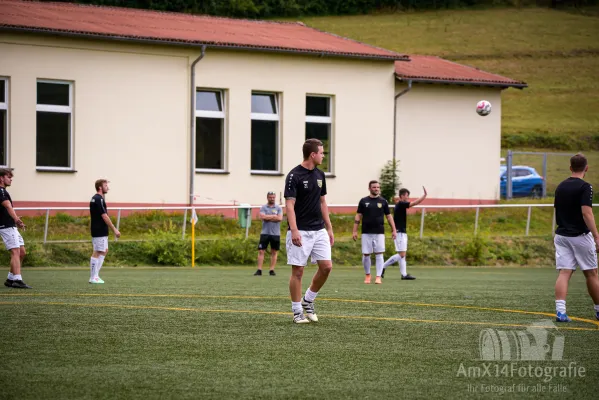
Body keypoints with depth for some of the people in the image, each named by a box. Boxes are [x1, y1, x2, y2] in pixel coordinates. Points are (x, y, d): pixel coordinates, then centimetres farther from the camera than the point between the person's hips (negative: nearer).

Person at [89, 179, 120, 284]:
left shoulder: (95, 198, 15)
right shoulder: (99, 199, -17)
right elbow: (104, 216, -20)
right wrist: (114, 229, -17)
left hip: (100, 231, 10)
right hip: (100, 231, -10)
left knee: (104, 251, 14)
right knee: (97, 253, -6)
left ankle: (95, 275, 14)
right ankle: (93, 277, -2)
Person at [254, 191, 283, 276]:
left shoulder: (278, 208, 6)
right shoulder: (263, 208, 6)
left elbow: (280, 218, -9)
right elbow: (262, 217, -12)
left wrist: (268, 217, -9)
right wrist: (274, 216, -7)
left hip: (275, 233, 1)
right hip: (265, 233, -1)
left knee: (274, 252, 3)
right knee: (261, 251, -5)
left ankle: (272, 270, 8)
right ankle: (259, 270, -5)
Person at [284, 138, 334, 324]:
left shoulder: (319, 175, 10)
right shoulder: (294, 176, -12)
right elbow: (289, 204, -16)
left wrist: (329, 228, 14)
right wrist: (294, 230, -25)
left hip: (319, 230, 7)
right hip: (301, 232, -7)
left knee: (326, 266, -1)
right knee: (298, 270, -2)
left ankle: (308, 301, 17)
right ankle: (297, 312, 7)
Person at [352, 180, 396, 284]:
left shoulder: (383, 201, 6)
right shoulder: (363, 201, 5)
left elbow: (389, 216, 9)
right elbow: (358, 216, 6)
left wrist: (393, 230, 3)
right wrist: (355, 231, 0)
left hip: (379, 233, 0)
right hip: (366, 233, 0)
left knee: (379, 254, -5)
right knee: (366, 254, 1)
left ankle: (378, 277, -4)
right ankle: (367, 275, 18)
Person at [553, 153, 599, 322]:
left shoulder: (560, 187, 9)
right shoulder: (584, 187, -12)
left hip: (561, 235, 5)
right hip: (580, 236, -5)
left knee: (564, 273, -1)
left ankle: (560, 311, -14)